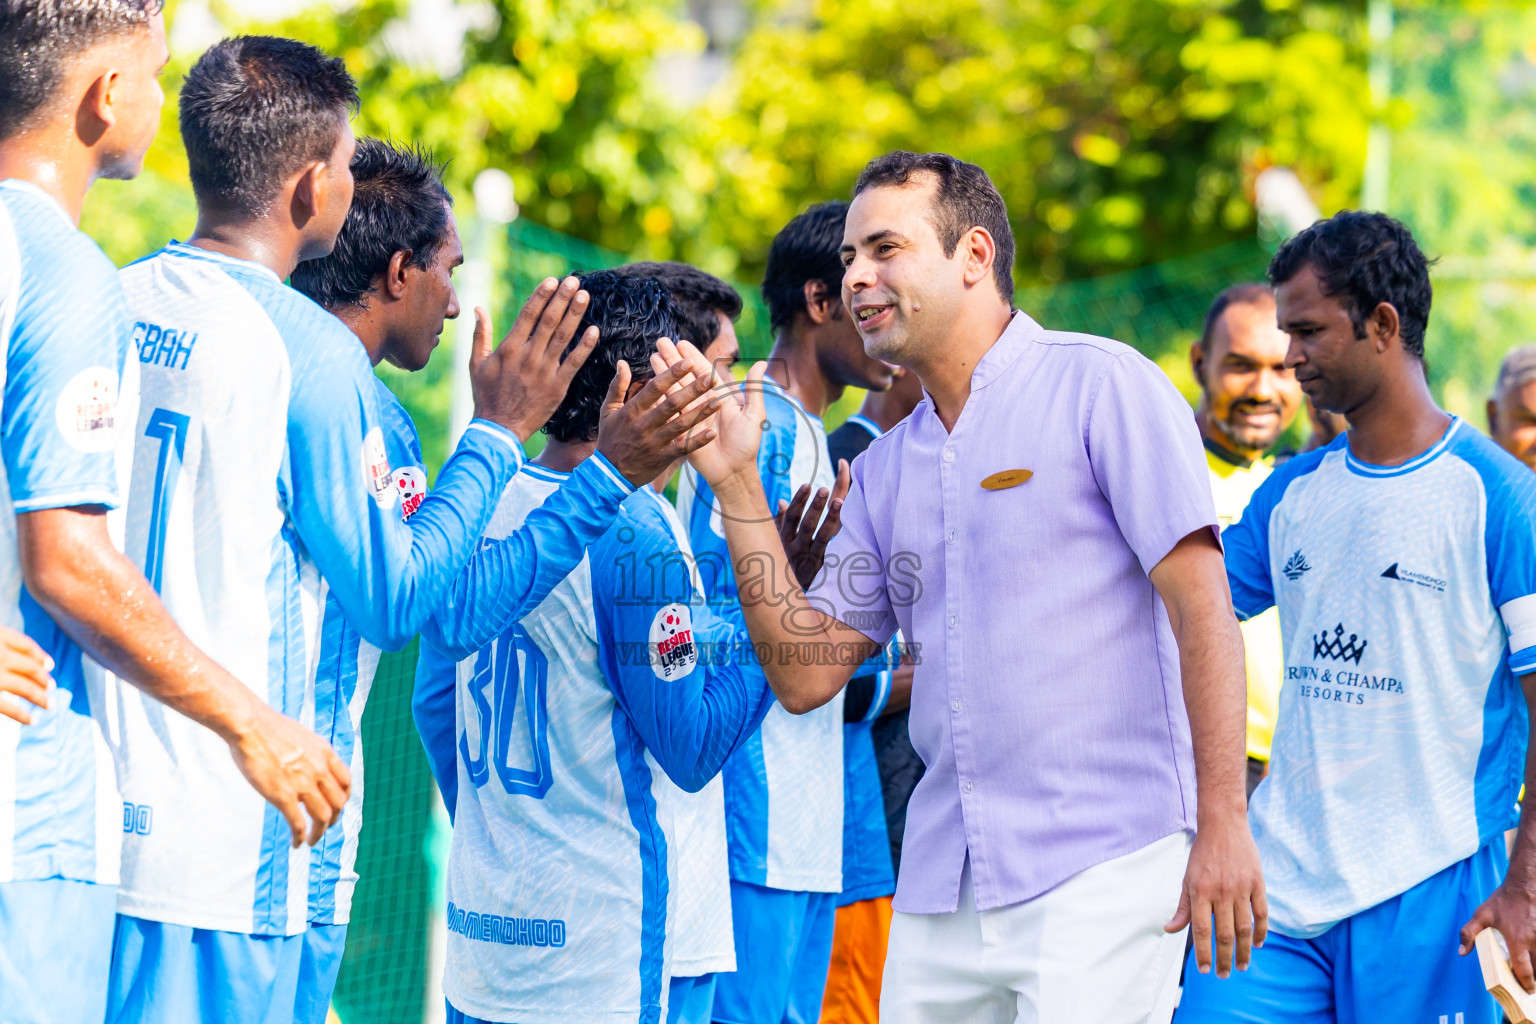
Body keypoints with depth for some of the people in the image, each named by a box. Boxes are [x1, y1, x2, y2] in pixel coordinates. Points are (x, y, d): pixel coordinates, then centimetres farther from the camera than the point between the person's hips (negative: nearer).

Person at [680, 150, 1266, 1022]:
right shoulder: (886, 468, 16)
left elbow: (1202, 607, -8)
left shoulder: (1099, 386, -3)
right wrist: (735, 483, 6)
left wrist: (1224, 826, -16)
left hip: (1102, 867, -6)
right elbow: (805, 675, 12)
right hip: (940, 884, 6)